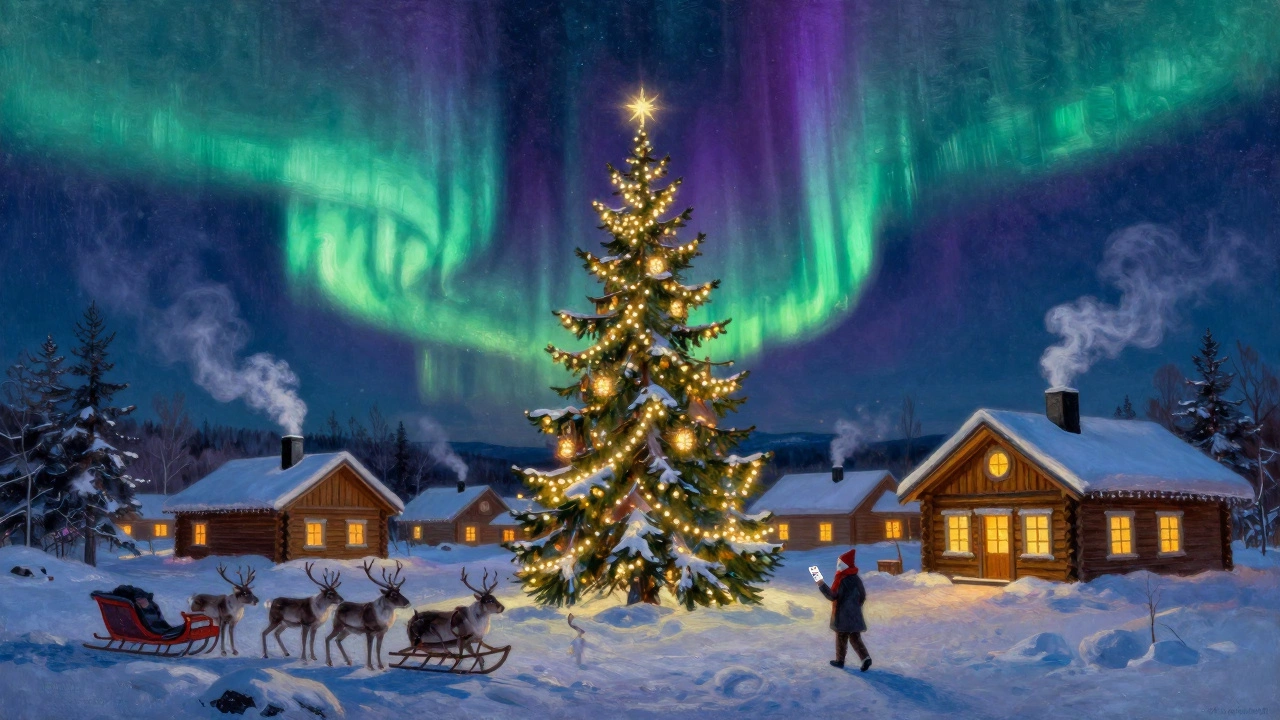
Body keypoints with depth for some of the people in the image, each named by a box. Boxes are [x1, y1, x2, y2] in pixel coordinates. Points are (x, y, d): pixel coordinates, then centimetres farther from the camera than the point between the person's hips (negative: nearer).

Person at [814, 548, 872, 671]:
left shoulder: (842, 580, -19)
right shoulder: (856, 579, 5)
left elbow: (833, 596, -19)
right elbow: (862, 596, 13)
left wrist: (821, 586, -12)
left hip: (842, 616, -6)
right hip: (854, 615, 6)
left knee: (841, 638, 8)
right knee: (855, 638, 9)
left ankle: (840, 660, 19)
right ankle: (865, 657, -7)